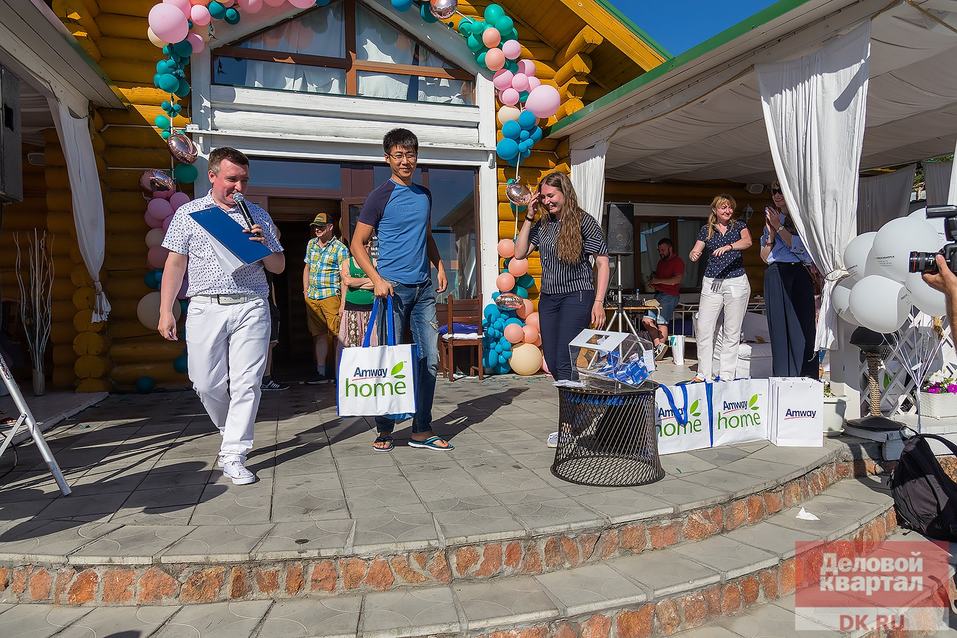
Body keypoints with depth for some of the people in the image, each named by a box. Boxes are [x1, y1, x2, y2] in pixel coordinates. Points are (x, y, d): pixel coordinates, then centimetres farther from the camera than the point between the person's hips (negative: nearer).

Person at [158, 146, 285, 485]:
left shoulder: (258, 216, 13)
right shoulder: (188, 214, 10)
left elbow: (278, 267, 15)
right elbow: (175, 264, 7)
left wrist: (263, 246, -6)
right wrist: (166, 311, 0)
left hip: (251, 307, 0)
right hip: (206, 307, 0)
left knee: (246, 383, -4)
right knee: (206, 383, 2)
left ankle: (233, 455, 4)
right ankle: (232, 431, 30)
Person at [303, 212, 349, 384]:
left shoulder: (340, 248, -5)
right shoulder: (311, 244, 15)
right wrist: (305, 291, 15)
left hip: (330, 296, -6)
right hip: (312, 297, 6)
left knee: (337, 334, -8)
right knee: (319, 335, 9)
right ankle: (321, 372, 15)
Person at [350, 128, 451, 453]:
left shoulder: (424, 195, 14)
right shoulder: (380, 196, -3)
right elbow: (357, 244, -4)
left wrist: (439, 265, 12)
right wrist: (377, 279, -15)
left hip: (424, 288, 6)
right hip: (393, 288, -5)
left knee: (429, 359, 4)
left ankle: (422, 430, 14)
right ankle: (384, 429, 15)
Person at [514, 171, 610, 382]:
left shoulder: (583, 221, -5)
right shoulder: (543, 224, 10)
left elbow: (602, 262, -7)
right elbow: (519, 253, 6)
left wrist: (598, 302, -14)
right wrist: (529, 218, 3)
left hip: (576, 296, -6)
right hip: (548, 298, 6)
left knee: (564, 364, -13)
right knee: (552, 363, 7)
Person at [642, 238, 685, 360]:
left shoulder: (678, 262, -5)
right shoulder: (661, 262, 22)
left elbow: (677, 280, -17)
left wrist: (658, 281, -15)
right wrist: (652, 281, 7)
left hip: (669, 296, -9)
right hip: (658, 295, 9)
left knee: (662, 323, -11)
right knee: (647, 319, -3)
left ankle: (660, 347, -6)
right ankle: (659, 346, -5)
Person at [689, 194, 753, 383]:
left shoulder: (739, 225, 7)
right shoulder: (706, 229, 11)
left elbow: (747, 242, -12)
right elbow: (695, 251, 5)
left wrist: (728, 247, -30)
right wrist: (694, 254, -19)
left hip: (736, 282, -1)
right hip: (711, 282, 1)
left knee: (732, 332, 1)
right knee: (703, 329, -5)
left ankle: (727, 375, 8)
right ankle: (704, 373, 3)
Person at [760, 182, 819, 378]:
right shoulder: (771, 220, 21)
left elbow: (797, 244, -8)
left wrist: (778, 226, -3)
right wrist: (771, 234, 4)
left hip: (798, 274, -4)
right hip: (774, 275, 4)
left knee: (801, 323, -8)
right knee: (778, 325, 1)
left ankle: (805, 374, -5)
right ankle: (782, 375, 5)